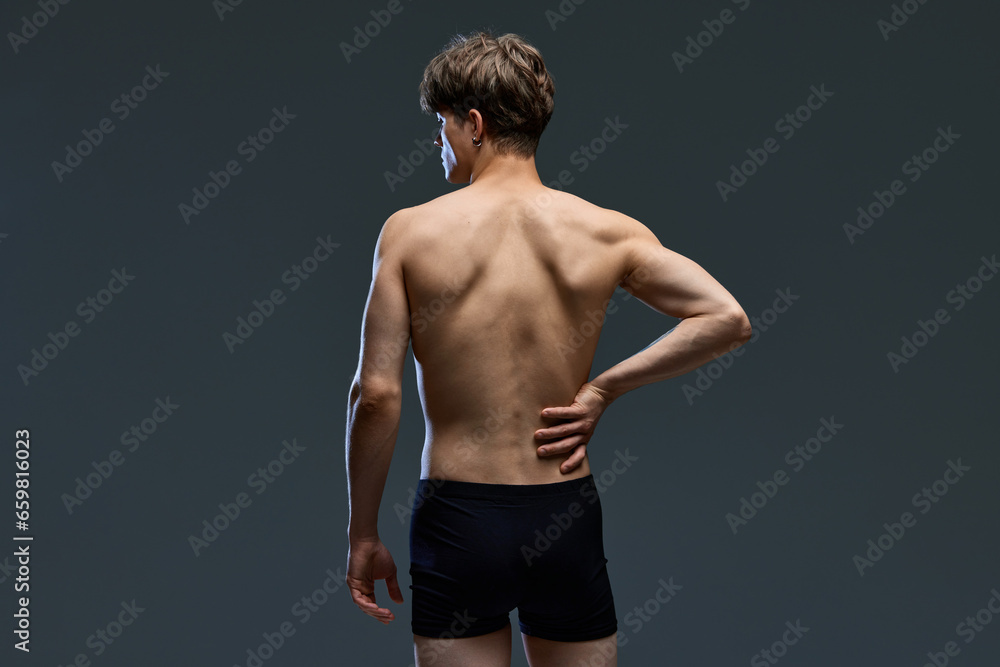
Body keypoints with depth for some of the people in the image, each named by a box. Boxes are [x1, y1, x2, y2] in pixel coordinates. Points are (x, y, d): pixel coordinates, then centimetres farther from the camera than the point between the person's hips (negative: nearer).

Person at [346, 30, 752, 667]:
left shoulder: (410, 230, -8)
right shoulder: (606, 231, -3)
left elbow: (376, 394, -10)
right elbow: (728, 319, -8)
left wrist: (363, 532, 0)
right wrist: (602, 389, -2)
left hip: (456, 520, -2)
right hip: (567, 520, 2)